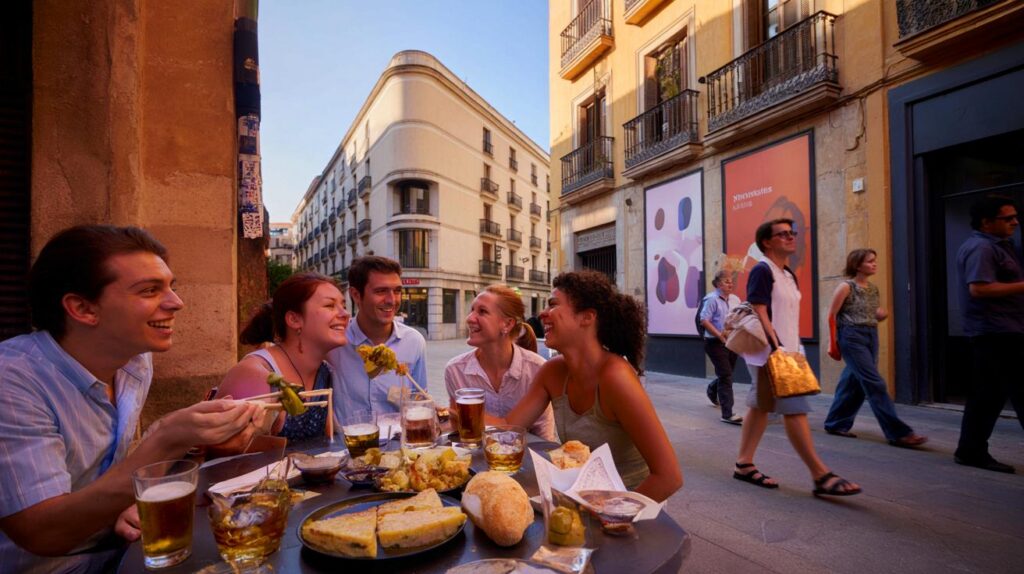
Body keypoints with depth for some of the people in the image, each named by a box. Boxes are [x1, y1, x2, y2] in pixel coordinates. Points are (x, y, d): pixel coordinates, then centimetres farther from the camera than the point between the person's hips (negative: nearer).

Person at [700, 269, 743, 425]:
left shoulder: (735, 299, 9)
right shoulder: (712, 299, -11)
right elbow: (704, 320, -15)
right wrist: (720, 335, -19)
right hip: (716, 343, -7)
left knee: (725, 375, 17)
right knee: (726, 376, -9)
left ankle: (712, 390, 49)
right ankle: (727, 414, -6)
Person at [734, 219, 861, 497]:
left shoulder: (788, 275, 17)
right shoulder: (762, 270, -11)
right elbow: (760, 314, -18)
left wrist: (795, 349, 19)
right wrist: (776, 347, -24)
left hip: (787, 351, 10)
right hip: (770, 353, -9)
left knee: (760, 406, 11)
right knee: (795, 409, -6)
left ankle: (744, 464, 19)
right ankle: (820, 475, 2)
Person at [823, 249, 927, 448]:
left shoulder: (873, 288, 13)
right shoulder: (846, 287, -8)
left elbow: (872, 316, 22)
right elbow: (832, 315, -9)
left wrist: (881, 315, -1)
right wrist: (833, 343, -10)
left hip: (871, 336, 8)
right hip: (852, 337, -8)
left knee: (855, 383, 10)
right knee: (874, 383, -8)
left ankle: (835, 424, 22)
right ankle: (898, 433, -5)